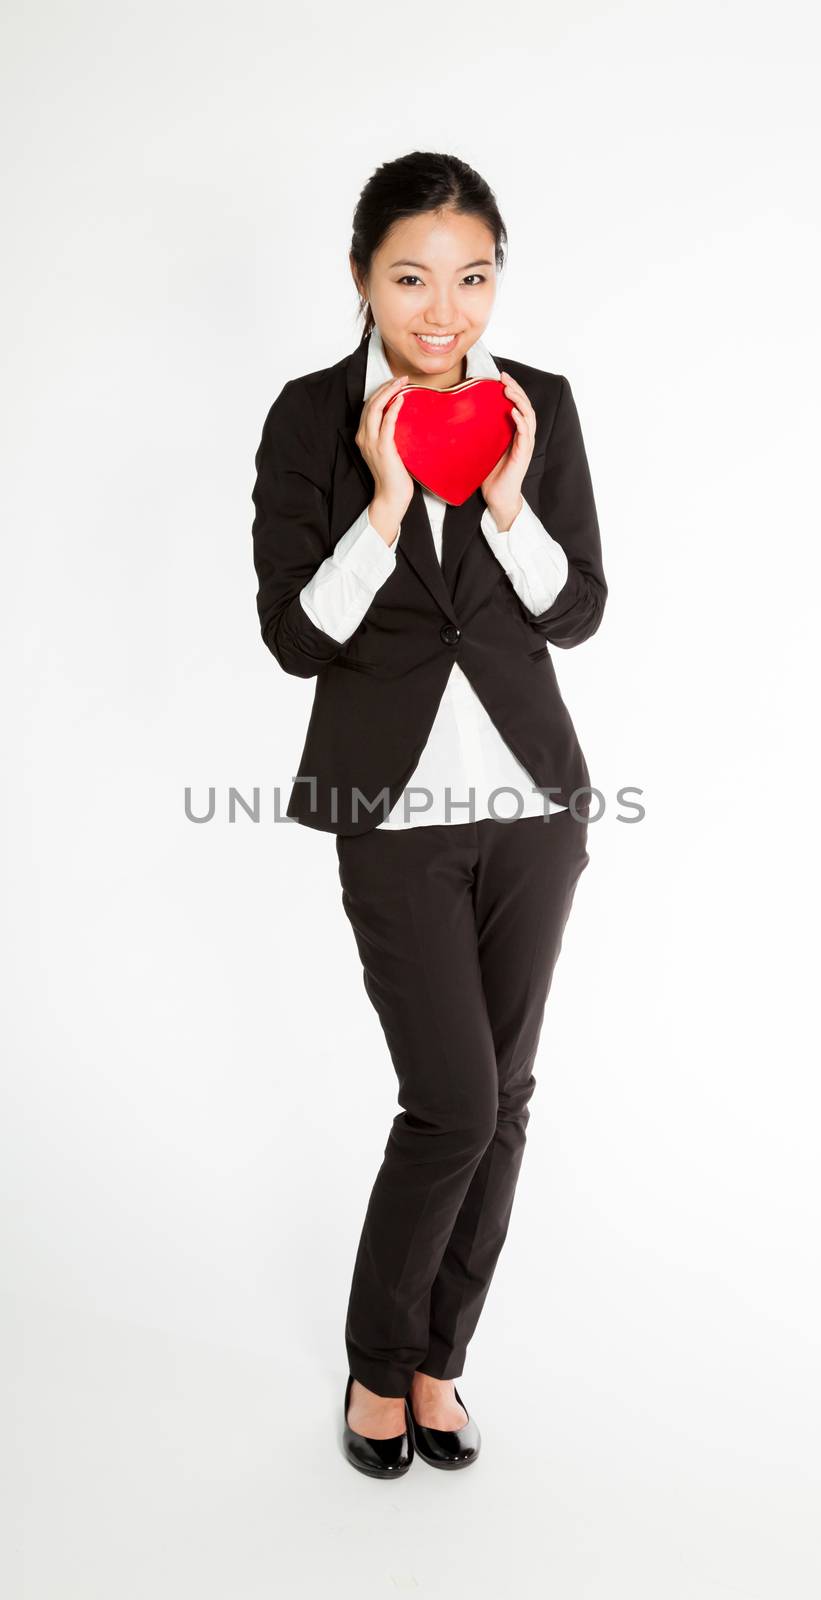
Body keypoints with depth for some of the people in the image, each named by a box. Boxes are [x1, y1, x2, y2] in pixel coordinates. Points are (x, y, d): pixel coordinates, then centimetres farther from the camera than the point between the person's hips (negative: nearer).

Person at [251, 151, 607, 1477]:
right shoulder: (312, 418, -5)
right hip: (396, 812, -3)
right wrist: (387, 503, -19)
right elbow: (296, 636, -9)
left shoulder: (542, 405, 2)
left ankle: (439, 1355, 31)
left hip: (532, 797, 4)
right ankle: (379, 1358, 23)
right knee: (454, 1101, -5)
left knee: (505, 1096, 9)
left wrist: (507, 502, -14)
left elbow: (580, 613, 2)